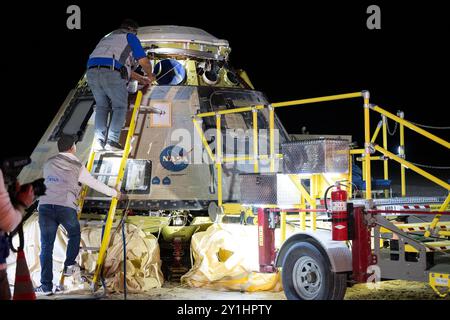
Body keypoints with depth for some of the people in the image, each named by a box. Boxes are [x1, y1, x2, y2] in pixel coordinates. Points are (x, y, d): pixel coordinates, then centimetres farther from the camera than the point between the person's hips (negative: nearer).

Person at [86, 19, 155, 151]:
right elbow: (144, 61, 8)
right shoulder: (130, 37, 16)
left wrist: (140, 79, 46)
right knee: (120, 107, 8)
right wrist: (150, 75, 28)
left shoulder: (108, 37, 37)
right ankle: (112, 141, -5)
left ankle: (99, 141, 7)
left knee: (101, 106, 20)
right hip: (112, 74, -6)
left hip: (92, 71, 6)